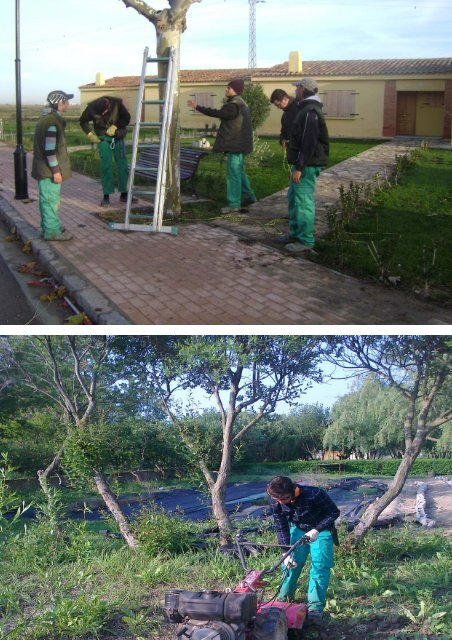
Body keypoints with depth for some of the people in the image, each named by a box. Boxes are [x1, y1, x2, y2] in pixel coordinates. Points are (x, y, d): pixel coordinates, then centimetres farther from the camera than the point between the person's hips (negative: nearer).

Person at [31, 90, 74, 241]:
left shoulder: (47, 118, 14)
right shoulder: (52, 121, -19)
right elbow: (50, 148, -23)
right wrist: (56, 170, -21)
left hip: (44, 168, 10)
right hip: (50, 170, -10)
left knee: (48, 199, 18)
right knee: (51, 200, -4)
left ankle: (49, 227, 29)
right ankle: (52, 231, 2)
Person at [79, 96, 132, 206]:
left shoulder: (117, 104, -19)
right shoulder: (92, 107, -17)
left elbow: (127, 118, -7)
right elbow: (83, 121, 0)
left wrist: (115, 127, -18)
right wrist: (90, 134, -10)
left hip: (117, 137, 1)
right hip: (103, 138, -1)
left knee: (122, 165, 3)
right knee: (106, 166, -8)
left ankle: (124, 194, 13)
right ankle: (106, 196, -3)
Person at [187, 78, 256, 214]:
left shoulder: (234, 105, -18)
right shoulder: (240, 103, 16)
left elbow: (217, 113, -24)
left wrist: (197, 107, -20)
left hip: (236, 144, -11)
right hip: (240, 144, 11)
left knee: (233, 172, -8)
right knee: (238, 171, 21)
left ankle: (234, 204, -7)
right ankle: (248, 196, 30)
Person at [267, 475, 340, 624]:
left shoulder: (313, 494, -37)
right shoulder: (275, 502, -24)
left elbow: (334, 512, -22)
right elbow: (281, 528, -12)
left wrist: (316, 530, -31)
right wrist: (286, 553, -17)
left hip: (320, 529, -4)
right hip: (297, 529, 4)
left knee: (319, 566, -13)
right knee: (291, 563, 4)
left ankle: (315, 606, -9)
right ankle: (284, 596, 24)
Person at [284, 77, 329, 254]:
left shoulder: (310, 112, -16)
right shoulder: (306, 109, 17)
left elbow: (308, 143, -22)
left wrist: (299, 167, -23)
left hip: (306, 165, -11)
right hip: (302, 163, 11)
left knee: (303, 201, -8)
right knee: (293, 198, 16)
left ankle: (305, 241, -4)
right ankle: (295, 234, 25)